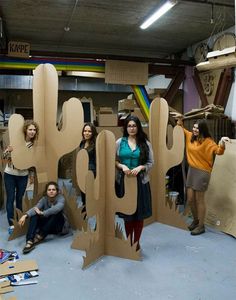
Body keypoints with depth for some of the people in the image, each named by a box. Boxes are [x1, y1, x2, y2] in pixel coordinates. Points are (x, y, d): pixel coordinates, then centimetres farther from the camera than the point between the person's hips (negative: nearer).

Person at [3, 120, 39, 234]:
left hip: (23, 176, 3)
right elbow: (4, 157, -11)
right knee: (10, 199, 2)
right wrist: (8, 150, -32)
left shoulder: (33, 144, -1)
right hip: (10, 174, -3)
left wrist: (32, 175, 10)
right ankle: (11, 225, 9)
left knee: (20, 199, 12)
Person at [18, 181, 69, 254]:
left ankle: (40, 236, -27)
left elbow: (57, 208, -37)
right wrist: (25, 215, -42)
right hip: (46, 225, 3)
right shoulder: (44, 199, -5)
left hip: (59, 226, -3)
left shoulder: (60, 198, -14)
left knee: (56, 212, -31)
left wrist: (42, 213, -40)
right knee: (34, 215, -21)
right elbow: (35, 208, -24)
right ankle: (30, 241, -39)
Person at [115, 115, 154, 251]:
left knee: (139, 213, 7)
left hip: (141, 181, 0)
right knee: (127, 213, 8)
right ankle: (129, 242, 25)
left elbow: (151, 162, 1)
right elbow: (114, 160, 4)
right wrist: (122, 166, -15)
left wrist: (140, 167, -16)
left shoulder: (145, 143, 2)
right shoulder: (119, 142, 2)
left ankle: (137, 242, 24)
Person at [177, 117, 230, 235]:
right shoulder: (190, 136, 6)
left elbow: (218, 151, -27)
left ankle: (201, 226, 16)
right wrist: (180, 122, 16)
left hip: (202, 173, -7)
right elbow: (183, 130, 27)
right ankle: (195, 220, 36)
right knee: (190, 199, 13)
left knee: (199, 200, 2)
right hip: (191, 170, 7)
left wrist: (222, 142, -44)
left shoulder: (207, 141, -14)